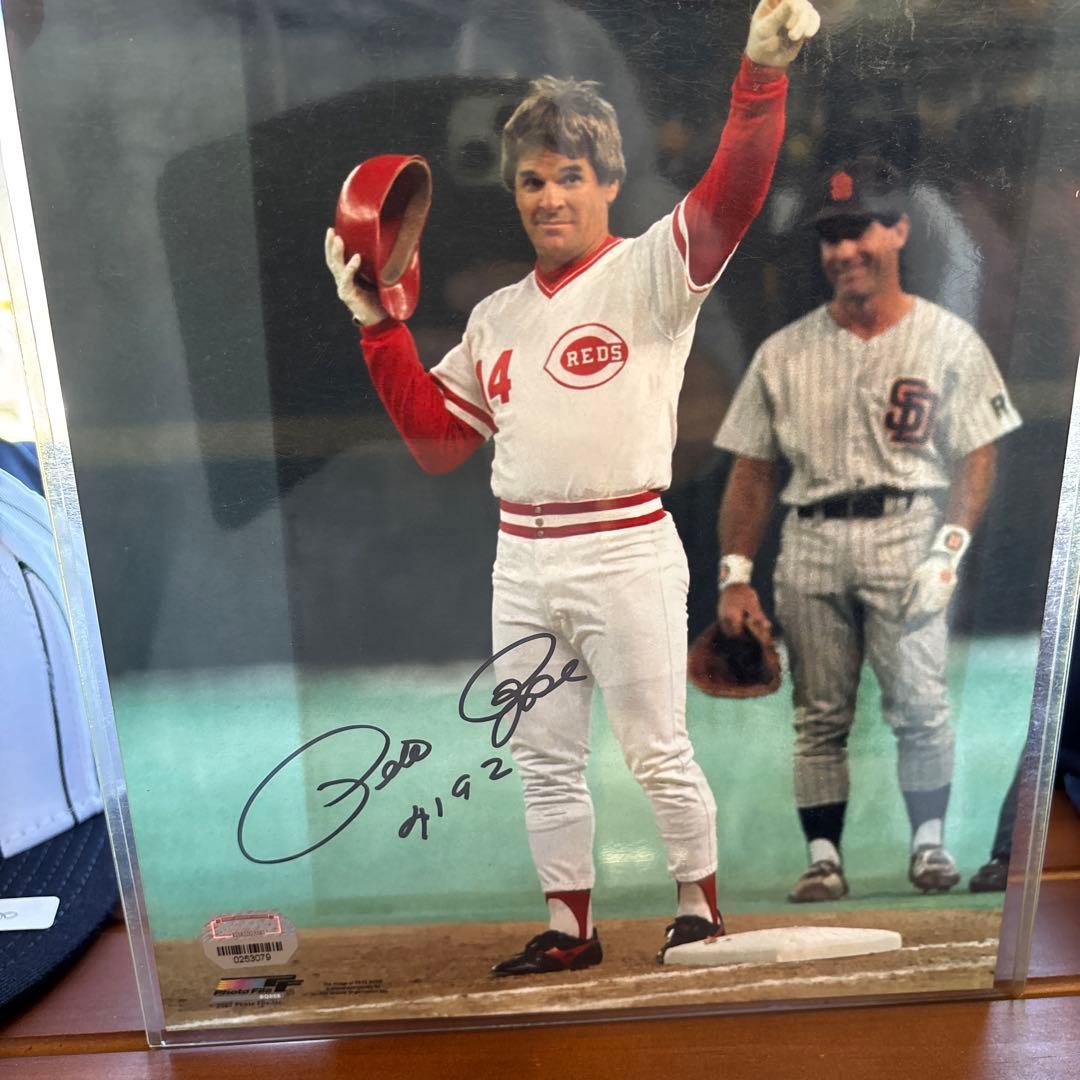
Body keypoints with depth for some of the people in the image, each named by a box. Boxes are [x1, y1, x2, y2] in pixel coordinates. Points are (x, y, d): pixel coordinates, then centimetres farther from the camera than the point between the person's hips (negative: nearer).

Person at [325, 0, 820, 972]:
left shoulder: (650, 273, -3)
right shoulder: (496, 316, 14)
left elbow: (730, 198, -20)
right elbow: (437, 438, 12)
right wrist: (377, 323, 8)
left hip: (626, 556, -6)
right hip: (521, 563, 6)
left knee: (658, 755, 6)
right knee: (544, 762, 14)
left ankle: (700, 909, 29)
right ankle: (569, 929, 31)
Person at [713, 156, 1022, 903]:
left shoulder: (949, 339, 5)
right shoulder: (784, 353, 9)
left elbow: (977, 455, 3)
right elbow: (754, 471, 8)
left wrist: (950, 550, -10)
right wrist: (736, 574, 1)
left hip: (905, 535, -1)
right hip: (809, 544, 2)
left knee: (920, 706, -5)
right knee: (819, 716, 4)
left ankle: (929, 842, 16)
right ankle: (824, 856, 15)